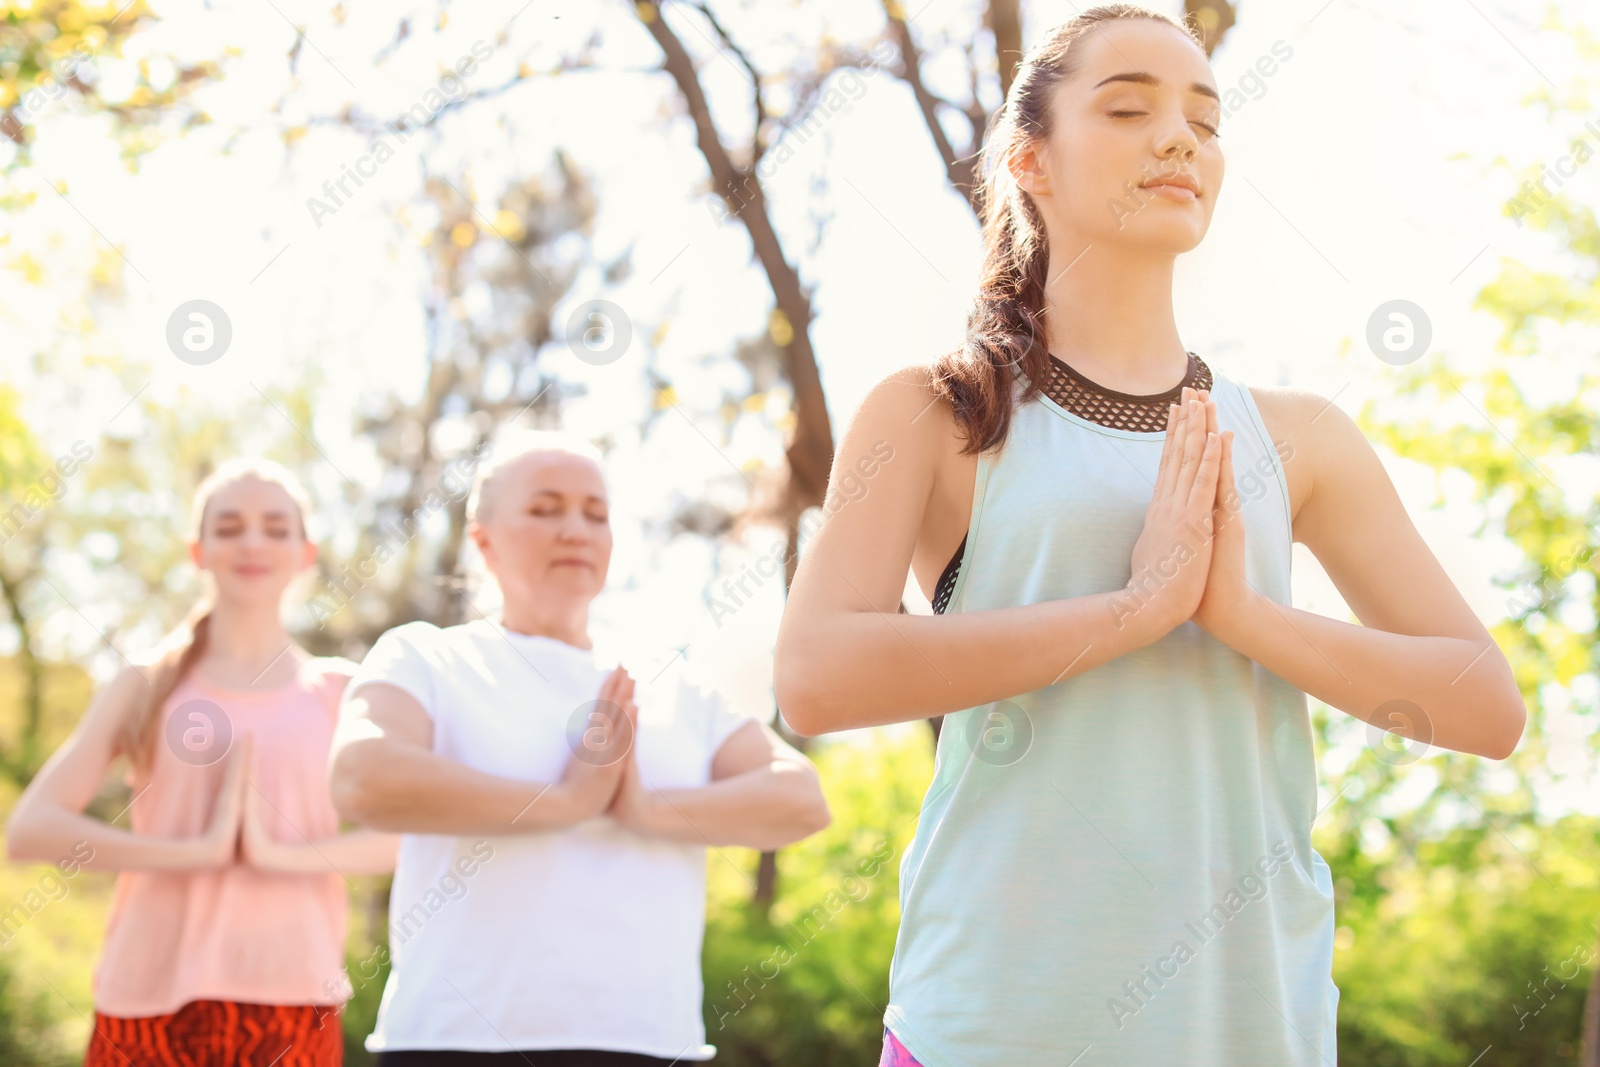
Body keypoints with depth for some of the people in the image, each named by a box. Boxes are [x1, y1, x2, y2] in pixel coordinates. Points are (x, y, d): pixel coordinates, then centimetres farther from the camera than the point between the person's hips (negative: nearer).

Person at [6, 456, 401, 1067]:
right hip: (153, 998, 0)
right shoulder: (145, 688, 9)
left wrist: (279, 852, -14)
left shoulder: (337, 691, 10)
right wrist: (198, 850, -11)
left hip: (289, 998, 0)